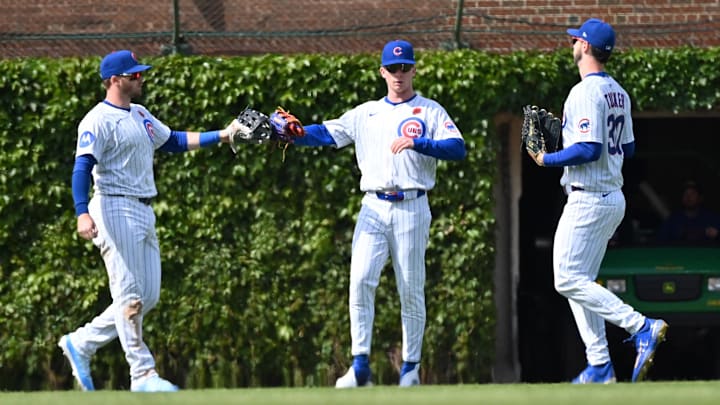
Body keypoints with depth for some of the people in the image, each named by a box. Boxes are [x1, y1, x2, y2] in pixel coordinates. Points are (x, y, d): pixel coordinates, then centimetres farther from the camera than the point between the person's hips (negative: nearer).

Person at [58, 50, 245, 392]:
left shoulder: (140, 115, 17)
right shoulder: (98, 120, -11)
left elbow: (173, 141, 26)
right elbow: (82, 168, -21)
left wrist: (222, 136, 18)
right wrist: (82, 213, -34)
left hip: (144, 212, 9)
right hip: (115, 210, -9)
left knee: (148, 296, 8)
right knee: (130, 294, -8)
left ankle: (81, 343, 18)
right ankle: (142, 373, -5)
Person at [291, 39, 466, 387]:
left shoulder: (430, 112, 5)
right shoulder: (365, 113, 16)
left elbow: (458, 148, -8)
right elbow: (326, 134, 7)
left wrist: (417, 143, -22)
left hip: (411, 209, -2)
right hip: (374, 208, 2)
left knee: (411, 290, 1)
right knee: (360, 281, -11)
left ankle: (411, 367, 9)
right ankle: (360, 365, -11)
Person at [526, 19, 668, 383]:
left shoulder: (585, 92, -16)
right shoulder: (619, 93, 13)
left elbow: (590, 149, -25)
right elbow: (627, 148, 19)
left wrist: (548, 159, -12)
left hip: (588, 200, -10)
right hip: (613, 198, 10)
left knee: (569, 280, -9)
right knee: (579, 283, 12)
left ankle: (641, 327, -17)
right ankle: (599, 366, 8)